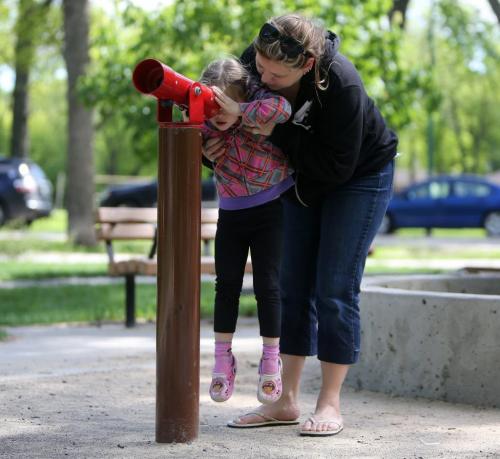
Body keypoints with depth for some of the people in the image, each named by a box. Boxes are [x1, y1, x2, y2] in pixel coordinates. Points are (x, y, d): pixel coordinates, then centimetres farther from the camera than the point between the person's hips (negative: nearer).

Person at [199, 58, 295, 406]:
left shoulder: (260, 112, -23)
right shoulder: (207, 125, -9)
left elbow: (282, 108, -41)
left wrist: (238, 112, -42)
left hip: (270, 210, -4)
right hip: (231, 212, 4)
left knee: (267, 285, -2)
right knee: (227, 285, 5)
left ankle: (271, 360, 9)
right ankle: (223, 359, 14)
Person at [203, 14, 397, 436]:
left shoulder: (342, 84, -37)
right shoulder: (255, 61, -20)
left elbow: (338, 165, -32)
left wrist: (278, 132, -37)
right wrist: (212, 147, -25)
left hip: (359, 176, -6)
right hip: (305, 179, 6)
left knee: (335, 289, -10)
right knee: (294, 286, 4)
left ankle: (330, 404, -2)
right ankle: (286, 401, 9)